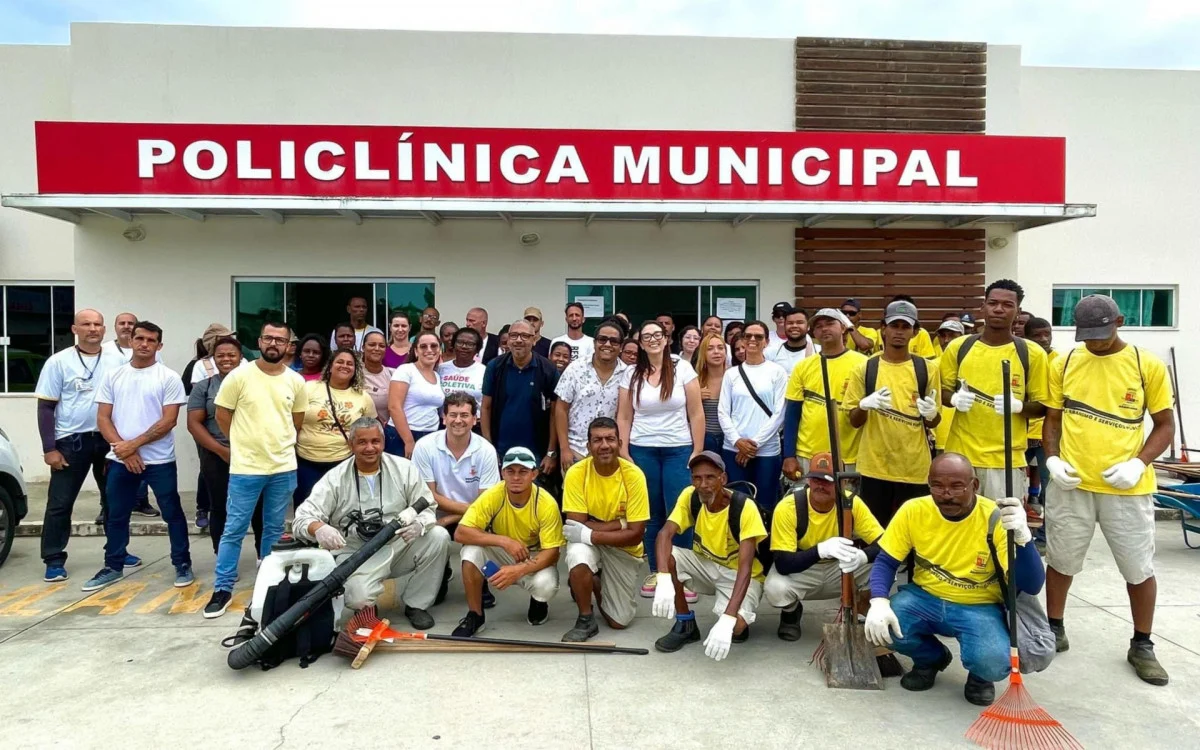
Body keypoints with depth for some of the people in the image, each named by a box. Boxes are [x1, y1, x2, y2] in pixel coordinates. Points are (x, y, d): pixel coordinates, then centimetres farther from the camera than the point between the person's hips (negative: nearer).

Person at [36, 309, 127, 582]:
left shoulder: (117, 361, 2)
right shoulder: (59, 362, -4)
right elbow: (45, 407, -4)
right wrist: (49, 448, -10)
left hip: (109, 439, 3)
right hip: (71, 440, -3)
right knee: (60, 503, 2)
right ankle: (54, 559, 13)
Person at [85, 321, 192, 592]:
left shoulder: (169, 377, -4)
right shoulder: (113, 375, 6)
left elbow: (168, 421, -10)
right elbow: (103, 418, 3)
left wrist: (133, 444, -14)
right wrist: (123, 450, -9)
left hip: (159, 460, -4)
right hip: (120, 460, 4)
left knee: (172, 514, 3)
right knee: (116, 516, 14)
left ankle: (182, 564, 15)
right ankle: (113, 566, 29)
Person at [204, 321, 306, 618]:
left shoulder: (296, 381, 2)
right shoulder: (239, 376, -7)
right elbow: (222, 416, 0)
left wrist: (279, 444, 11)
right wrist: (247, 442, 5)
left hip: (284, 468, 3)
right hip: (245, 467, -3)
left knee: (275, 530, 13)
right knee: (234, 529, 2)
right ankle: (223, 589, 13)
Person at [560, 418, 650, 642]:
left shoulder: (633, 475, -21)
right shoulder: (577, 473, -20)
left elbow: (635, 534, -22)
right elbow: (577, 525, -21)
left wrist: (589, 535, -31)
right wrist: (621, 523, -27)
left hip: (623, 548, 1)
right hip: (589, 542, -1)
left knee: (619, 622, 0)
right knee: (578, 556, -37)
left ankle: (596, 584, 32)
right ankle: (586, 620, -11)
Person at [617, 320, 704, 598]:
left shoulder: (683, 369, -1)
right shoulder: (631, 375, 4)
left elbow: (696, 414, -1)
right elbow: (623, 418, 5)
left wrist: (698, 452, -5)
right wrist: (623, 454, -1)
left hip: (679, 450, -1)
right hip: (642, 451, 2)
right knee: (651, 514, 7)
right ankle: (656, 572, 18)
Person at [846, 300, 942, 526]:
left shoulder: (927, 369, 3)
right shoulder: (864, 368, 1)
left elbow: (934, 423, 8)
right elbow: (854, 421, 3)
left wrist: (931, 414, -15)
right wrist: (864, 405, -18)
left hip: (915, 468, 1)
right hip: (875, 467, 0)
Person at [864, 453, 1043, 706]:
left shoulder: (996, 518, -18)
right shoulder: (913, 511, -11)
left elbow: (1031, 587, -24)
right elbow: (885, 562, -6)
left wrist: (1022, 536, -41)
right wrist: (879, 602, -26)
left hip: (979, 607, -2)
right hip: (925, 598, 3)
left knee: (993, 662, -33)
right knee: (878, 625, -26)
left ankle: (980, 676, 10)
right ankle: (931, 658, 11)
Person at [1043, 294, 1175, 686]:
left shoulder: (1149, 366, -3)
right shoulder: (1064, 364, 1)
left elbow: (1165, 425, 1)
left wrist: (1139, 463, -14)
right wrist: (1052, 459, -7)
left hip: (1127, 488, -1)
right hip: (1070, 484, 1)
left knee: (1139, 569, 9)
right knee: (1061, 561, 13)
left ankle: (1142, 646, 28)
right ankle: (1054, 630, 31)